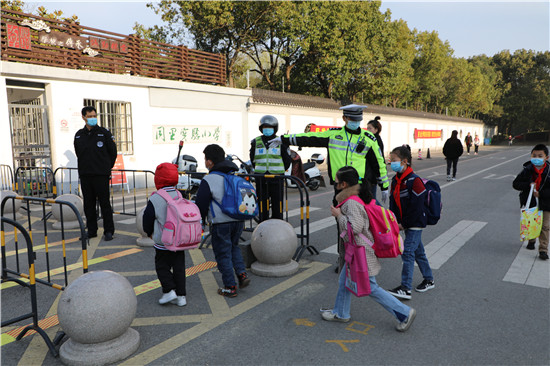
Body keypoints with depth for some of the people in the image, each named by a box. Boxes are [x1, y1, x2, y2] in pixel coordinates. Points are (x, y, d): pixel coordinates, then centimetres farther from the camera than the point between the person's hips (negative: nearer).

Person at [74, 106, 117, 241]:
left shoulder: (104, 132, -1)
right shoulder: (79, 135, 10)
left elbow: (113, 151, 4)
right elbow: (78, 153, 20)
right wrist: (85, 166, 16)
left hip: (101, 174, -4)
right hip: (84, 175, 4)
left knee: (104, 203, -2)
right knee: (88, 203, 9)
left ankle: (108, 231, 5)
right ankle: (91, 230, 19)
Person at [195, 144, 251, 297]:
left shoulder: (208, 180, -13)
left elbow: (201, 204, -12)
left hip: (221, 223, -6)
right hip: (239, 220, 6)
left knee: (223, 253, 6)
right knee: (234, 246, 26)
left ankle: (230, 287, 12)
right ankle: (242, 274, 13)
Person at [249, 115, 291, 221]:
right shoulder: (255, 142, 9)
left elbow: (287, 160, 8)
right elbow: (252, 160, 17)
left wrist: (279, 171, 5)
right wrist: (258, 171, 10)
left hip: (277, 178, -1)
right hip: (260, 179, 2)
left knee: (277, 204, 1)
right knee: (262, 204, 4)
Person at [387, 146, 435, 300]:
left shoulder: (414, 181, -19)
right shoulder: (395, 180, 8)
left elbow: (417, 207, -21)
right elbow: (393, 202, 12)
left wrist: (404, 224, -16)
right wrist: (394, 221, 1)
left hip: (415, 223, -9)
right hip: (405, 223, 9)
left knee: (408, 252, -12)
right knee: (418, 250, 18)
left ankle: (405, 288, -10)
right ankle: (429, 280, 33)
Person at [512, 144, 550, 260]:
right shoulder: (527, 170, -11)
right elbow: (515, 184, -8)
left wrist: (540, 193, -24)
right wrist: (528, 185, -22)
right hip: (529, 201, 2)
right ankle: (531, 240, 43)